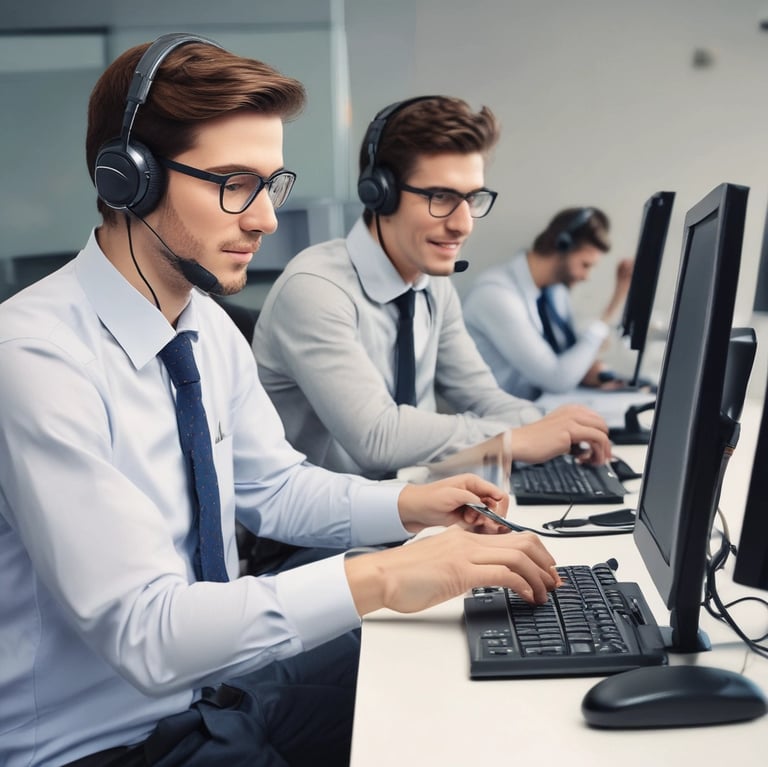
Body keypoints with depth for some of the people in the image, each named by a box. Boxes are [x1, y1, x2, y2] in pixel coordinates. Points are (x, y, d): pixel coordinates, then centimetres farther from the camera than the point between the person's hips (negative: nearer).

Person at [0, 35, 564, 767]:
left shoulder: (207, 324, 0)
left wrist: (407, 505, -6)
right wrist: (382, 578, -34)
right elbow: (144, 631, -30)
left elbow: (273, 486, 10)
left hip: (215, 675, 7)